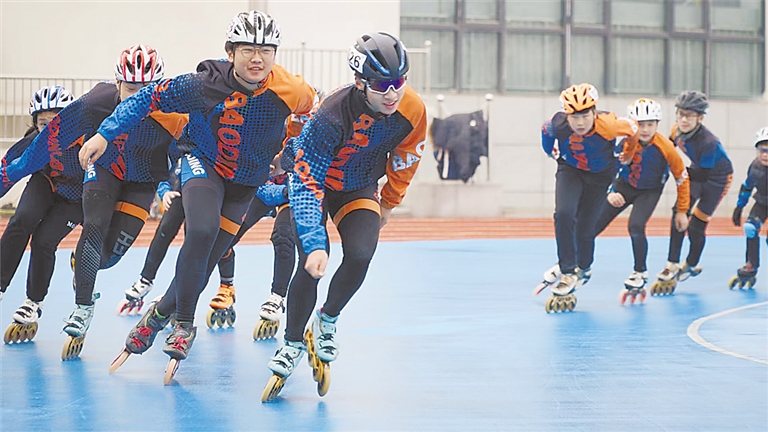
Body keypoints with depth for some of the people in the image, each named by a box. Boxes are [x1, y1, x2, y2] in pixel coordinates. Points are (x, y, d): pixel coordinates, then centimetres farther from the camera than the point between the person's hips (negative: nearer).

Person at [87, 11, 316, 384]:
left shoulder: (291, 91, -21)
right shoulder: (203, 85, -24)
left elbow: (307, 108, 3)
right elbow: (150, 98, -15)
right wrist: (105, 134, -19)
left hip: (245, 184, 2)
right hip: (203, 163, -2)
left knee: (205, 259, -1)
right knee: (201, 233, -29)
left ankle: (158, 316, 24)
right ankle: (184, 324, -13)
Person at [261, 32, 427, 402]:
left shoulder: (412, 110, -23)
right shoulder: (331, 115, -37)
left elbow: (403, 159, 0)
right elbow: (305, 184, -36)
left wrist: (389, 204, 12)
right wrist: (315, 244, -44)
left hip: (359, 190, 3)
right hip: (314, 180, -3)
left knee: (360, 256, -20)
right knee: (312, 263, -17)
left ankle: (327, 322, 8)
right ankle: (292, 345, 4)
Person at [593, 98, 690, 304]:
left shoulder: (666, 148, -27)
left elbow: (682, 178, -12)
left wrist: (682, 211, -6)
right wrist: (610, 193, -29)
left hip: (649, 192, -2)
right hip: (624, 186, 2)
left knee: (636, 226, -25)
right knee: (593, 224, -4)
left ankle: (640, 274, -1)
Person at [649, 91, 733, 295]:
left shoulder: (708, 142, -36)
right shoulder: (677, 130, -17)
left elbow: (702, 175, -32)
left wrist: (686, 166, -42)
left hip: (717, 177, -6)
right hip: (694, 173, 6)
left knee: (696, 225, -5)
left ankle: (692, 266, 20)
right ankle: (673, 265, -3)